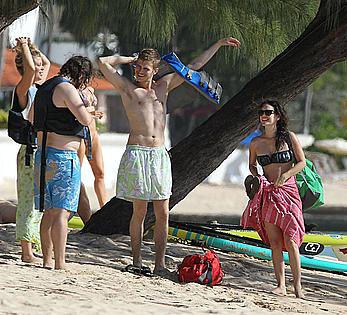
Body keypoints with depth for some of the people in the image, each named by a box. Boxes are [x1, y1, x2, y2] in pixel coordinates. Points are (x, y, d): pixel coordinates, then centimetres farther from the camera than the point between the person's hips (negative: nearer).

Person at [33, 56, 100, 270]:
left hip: (44, 154, 9)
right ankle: (60, 263, -11)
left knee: (49, 211, 13)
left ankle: (47, 260, 15)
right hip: (63, 156, -9)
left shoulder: (45, 88, 16)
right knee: (62, 212, -9)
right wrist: (90, 116, 4)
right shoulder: (66, 88, -13)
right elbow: (85, 119, -22)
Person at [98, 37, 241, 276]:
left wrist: (219, 44, 25)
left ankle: (160, 265, 4)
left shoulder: (163, 86, 14)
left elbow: (194, 66, 22)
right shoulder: (128, 88, 2)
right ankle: (137, 262, 6)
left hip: (159, 155, 4)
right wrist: (130, 59, 5)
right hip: (137, 154, -4)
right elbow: (103, 63, -8)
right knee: (140, 211, -1)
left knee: (163, 214, 1)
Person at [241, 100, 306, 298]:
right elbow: (252, 165, 23)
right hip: (267, 194, 3)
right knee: (274, 242, 0)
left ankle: (298, 287, -5)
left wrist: (286, 174, -11)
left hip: (288, 191, -3)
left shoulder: (289, 137, 1)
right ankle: (281, 285, 5)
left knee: (290, 240, -10)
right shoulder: (256, 143, 8)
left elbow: (302, 162, 3)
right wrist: (256, 177, 3)